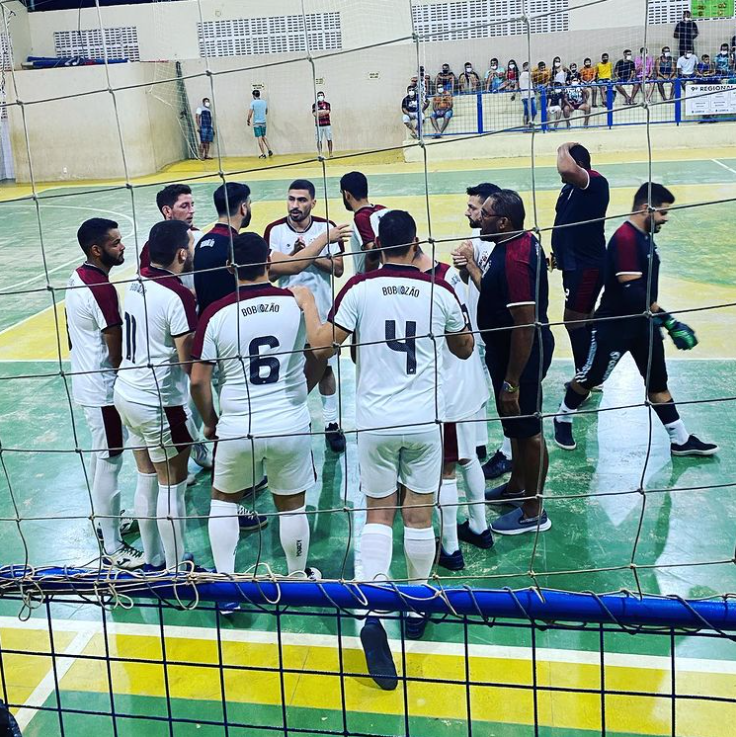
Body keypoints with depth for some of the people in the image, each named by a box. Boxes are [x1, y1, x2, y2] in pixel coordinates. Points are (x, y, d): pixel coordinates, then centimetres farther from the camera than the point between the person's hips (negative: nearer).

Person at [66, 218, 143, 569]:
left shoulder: (77, 278, 5)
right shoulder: (102, 289, -25)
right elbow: (117, 351, -20)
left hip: (86, 381, 10)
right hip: (104, 388, -10)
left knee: (100, 456, 24)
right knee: (110, 463, -1)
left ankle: (102, 516, 42)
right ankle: (113, 548, 9)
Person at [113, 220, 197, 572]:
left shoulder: (137, 284, 3)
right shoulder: (178, 296, -21)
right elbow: (190, 362, -20)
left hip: (127, 393, 8)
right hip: (159, 403, -8)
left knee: (147, 479, 18)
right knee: (172, 486, 5)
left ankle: (153, 560, 31)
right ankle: (177, 570, 15)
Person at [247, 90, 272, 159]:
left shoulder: (253, 103, -9)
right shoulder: (264, 102, 4)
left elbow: (250, 114, -13)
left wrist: (248, 121, 1)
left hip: (256, 123, -4)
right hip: (263, 122, 4)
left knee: (259, 138, -2)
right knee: (264, 137, 19)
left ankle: (263, 154, -3)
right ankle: (269, 150, 6)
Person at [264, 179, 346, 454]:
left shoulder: (326, 227, -5)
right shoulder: (274, 230, -6)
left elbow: (338, 268, -8)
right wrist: (294, 255, -22)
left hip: (321, 310, 0)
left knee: (325, 367, 10)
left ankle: (331, 423, 21)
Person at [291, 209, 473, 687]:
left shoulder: (359, 289, -6)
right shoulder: (439, 291, -3)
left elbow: (322, 346, -6)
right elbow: (465, 349, 12)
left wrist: (308, 305, 11)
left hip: (375, 421, 0)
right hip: (424, 419, 0)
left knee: (379, 513, 10)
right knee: (419, 514, 12)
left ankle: (374, 611, -8)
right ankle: (418, 607, 27)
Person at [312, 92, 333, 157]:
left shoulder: (327, 104, 7)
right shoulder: (314, 105, 6)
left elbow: (328, 111, -9)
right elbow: (314, 114, -8)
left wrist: (318, 112, -9)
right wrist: (323, 112, -12)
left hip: (327, 125, 0)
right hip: (319, 125, 0)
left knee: (329, 139, -1)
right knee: (319, 140, -2)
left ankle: (330, 153, 4)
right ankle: (320, 154, 2)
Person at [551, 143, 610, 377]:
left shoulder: (596, 182, -18)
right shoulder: (570, 186, 12)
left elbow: (567, 169, -38)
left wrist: (564, 149, -19)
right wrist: (558, 251, 18)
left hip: (587, 266, -10)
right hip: (573, 264, 10)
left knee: (573, 320, -7)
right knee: (584, 320, 17)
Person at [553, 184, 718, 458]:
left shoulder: (645, 237, 6)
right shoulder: (625, 239, -24)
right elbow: (631, 291, -30)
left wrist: (658, 319, 20)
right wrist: (668, 318, -29)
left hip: (643, 324, 9)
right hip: (615, 326, -9)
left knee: (657, 382, 12)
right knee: (590, 377, 9)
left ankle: (680, 440, 18)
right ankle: (563, 418, 31)